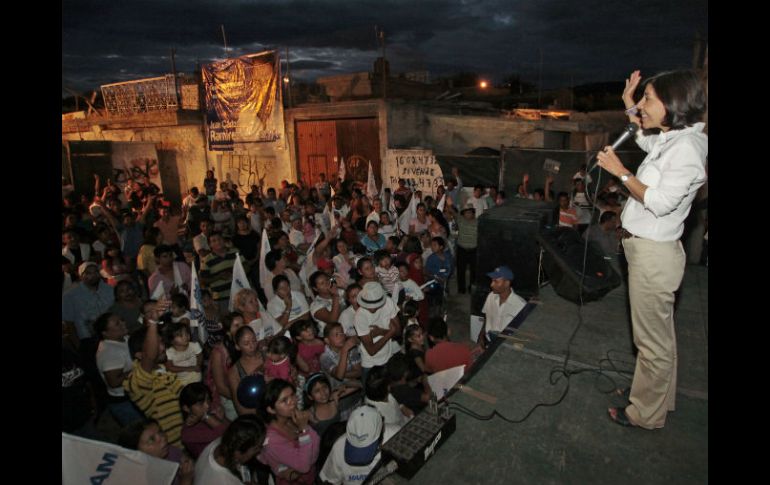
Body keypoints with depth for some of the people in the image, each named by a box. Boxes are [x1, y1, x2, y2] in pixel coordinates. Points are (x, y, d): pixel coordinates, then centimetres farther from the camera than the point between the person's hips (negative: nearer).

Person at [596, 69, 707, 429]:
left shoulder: (687, 147, -18)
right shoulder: (669, 140, 9)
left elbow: (660, 202, -24)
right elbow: (645, 139, 33)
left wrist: (621, 172, -17)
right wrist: (629, 105, 25)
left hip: (653, 253, -10)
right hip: (647, 248, 10)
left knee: (652, 340, 4)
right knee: (659, 335, 22)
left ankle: (646, 414, 20)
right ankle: (660, 397, 40)